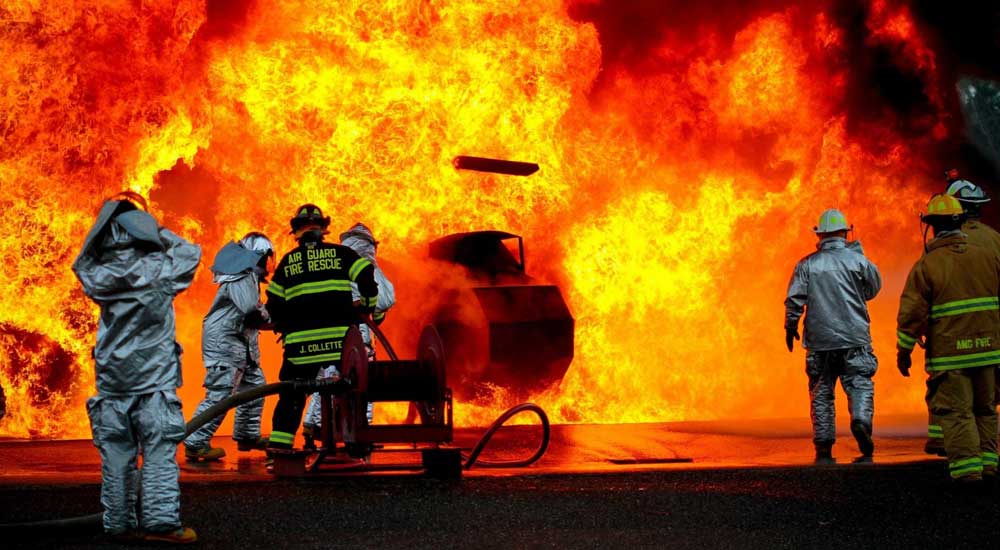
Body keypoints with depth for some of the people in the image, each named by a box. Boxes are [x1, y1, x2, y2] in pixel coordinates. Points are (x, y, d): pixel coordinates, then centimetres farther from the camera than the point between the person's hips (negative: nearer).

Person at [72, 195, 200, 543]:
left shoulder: (99, 276, -2)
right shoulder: (160, 269, -6)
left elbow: (83, 261, 21)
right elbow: (191, 252, 13)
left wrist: (108, 216, 16)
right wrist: (159, 233, 22)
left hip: (112, 379, 3)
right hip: (154, 379, -3)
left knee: (116, 455, 8)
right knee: (159, 452, -3)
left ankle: (119, 524, 11)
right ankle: (161, 521, -10)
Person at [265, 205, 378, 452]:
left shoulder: (287, 262, 9)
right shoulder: (341, 253, 5)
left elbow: (274, 303, 13)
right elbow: (368, 277, -3)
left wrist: (284, 327, 29)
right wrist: (370, 306, 13)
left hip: (300, 341, 1)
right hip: (339, 338, -1)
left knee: (291, 397, 11)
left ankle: (278, 447, 4)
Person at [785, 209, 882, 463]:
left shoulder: (806, 265, 3)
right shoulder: (858, 260, 1)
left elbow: (794, 299, -1)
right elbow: (873, 289, 15)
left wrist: (790, 328, 12)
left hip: (819, 339, 1)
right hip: (854, 336, -1)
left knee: (821, 393, 8)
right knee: (860, 385, 1)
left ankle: (824, 449, 7)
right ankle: (861, 421, -28)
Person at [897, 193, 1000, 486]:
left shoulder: (926, 265, -5)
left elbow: (912, 312, -7)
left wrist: (903, 350, 2)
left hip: (948, 353, -4)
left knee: (956, 412, -1)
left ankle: (967, 468, -8)